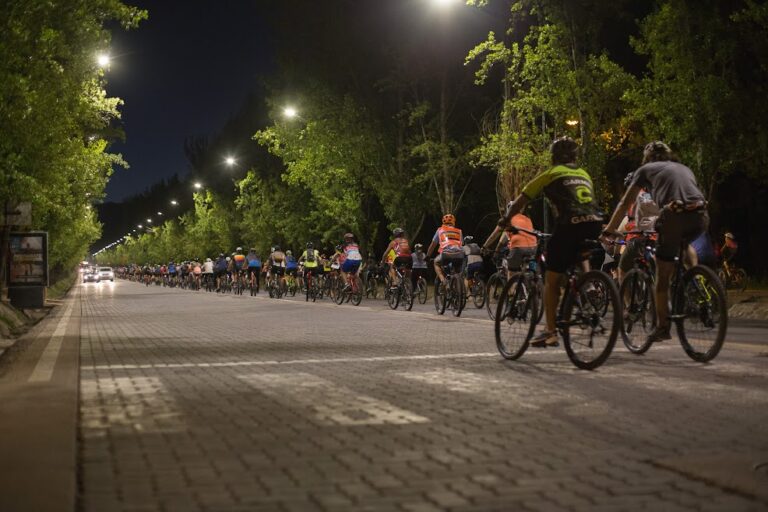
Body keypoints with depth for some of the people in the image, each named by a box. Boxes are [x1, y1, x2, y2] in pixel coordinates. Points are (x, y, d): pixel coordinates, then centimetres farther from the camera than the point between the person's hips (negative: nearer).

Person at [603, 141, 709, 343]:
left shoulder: (645, 169, 22)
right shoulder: (685, 168, 33)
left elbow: (624, 203, 21)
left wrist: (609, 231, 28)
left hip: (674, 216, -4)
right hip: (700, 216, 4)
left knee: (662, 277, 9)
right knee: (685, 243, 39)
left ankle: (662, 327, 12)